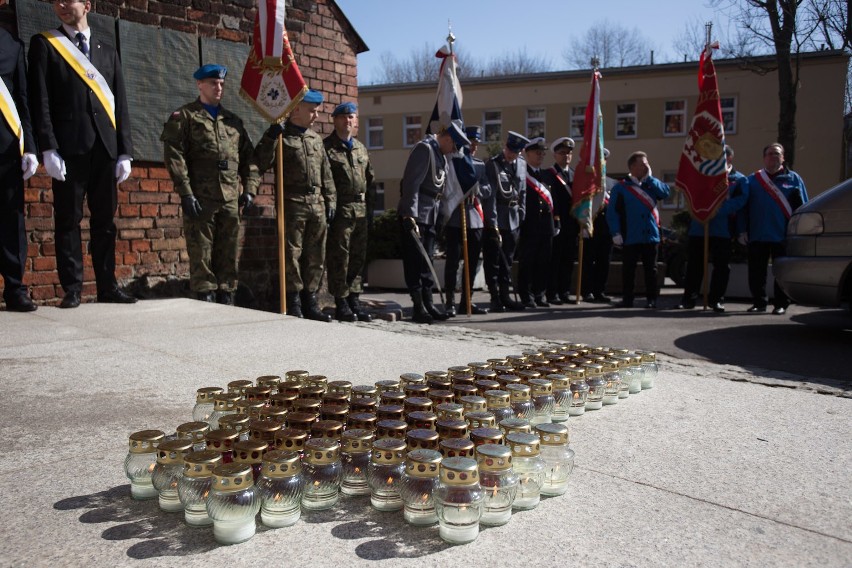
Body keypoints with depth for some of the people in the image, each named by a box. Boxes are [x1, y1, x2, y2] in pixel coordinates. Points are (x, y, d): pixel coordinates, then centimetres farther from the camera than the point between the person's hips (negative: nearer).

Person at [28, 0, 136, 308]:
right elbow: (40, 100, 0)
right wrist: (48, 149, -11)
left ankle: (107, 286, 8)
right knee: (68, 219, -2)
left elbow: (120, 102, 14)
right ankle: (72, 289, 2)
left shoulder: (107, 49, 18)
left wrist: (125, 151, 5)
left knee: (105, 220, 4)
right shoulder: (44, 44, 9)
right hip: (69, 147, -3)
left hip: (105, 147, 3)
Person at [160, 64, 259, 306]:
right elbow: (174, 156, -4)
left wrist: (249, 189, 6)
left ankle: (227, 300, 15)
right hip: (200, 198, -4)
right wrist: (186, 193, -12)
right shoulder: (184, 117, 5)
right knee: (201, 255, -1)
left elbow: (248, 157, 18)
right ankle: (205, 300, 5)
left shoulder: (233, 120, 19)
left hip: (231, 200, 4)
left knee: (229, 255, 6)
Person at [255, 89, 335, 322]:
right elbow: (262, 164, -10)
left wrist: (330, 201, 11)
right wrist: (270, 137, -19)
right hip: (292, 204, -5)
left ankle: (310, 302, 16)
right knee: (292, 255, -2)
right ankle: (294, 304, 6)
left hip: (318, 204, 6)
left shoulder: (316, 138, 18)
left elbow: (326, 174, 18)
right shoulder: (280, 136, 1)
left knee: (316, 257, 7)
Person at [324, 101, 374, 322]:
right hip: (339, 209, -6)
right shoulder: (326, 146, -2)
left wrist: (364, 196, 16)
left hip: (360, 207, 6)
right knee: (338, 256, -3)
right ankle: (341, 304, 4)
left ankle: (354, 300, 16)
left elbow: (370, 177, 26)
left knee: (358, 257, 8)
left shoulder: (361, 148, 18)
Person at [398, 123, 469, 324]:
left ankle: (428, 304, 17)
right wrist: (409, 215, -25)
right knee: (415, 261, -4)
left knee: (426, 261, 11)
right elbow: (412, 183, -20)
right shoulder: (424, 149, -12)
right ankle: (418, 307, 0)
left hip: (431, 215, 9)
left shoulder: (441, 155, 17)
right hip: (414, 215, -9)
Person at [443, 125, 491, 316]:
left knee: (472, 262, 8)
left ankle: (466, 301, 17)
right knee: (453, 260, -8)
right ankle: (450, 302, -2)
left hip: (475, 219, 5)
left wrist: (475, 189, -9)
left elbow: (488, 190, 10)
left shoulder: (480, 164, 17)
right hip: (454, 219, -5)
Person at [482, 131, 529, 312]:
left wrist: (521, 214, 7)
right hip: (496, 219, -6)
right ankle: (495, 298, 6)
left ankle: (505, 296, 19)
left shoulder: (522, 165, 8)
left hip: (514, 220, 6)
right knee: (493, 261, -1)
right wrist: (492, 223, -18)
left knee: (508, 260, 11)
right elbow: (490, 195, -14)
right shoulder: (493, 165, -10)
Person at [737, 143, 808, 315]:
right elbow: (743, 206, 7)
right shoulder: (752, 180, 11)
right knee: (756, 271, 5)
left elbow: (803, 208, 6)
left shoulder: (794, 179, 9)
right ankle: (759, 302, 16)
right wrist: (742, 230, -2)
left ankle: (781, 304, 12)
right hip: (757, 236, 1)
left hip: (783, 236, -1)